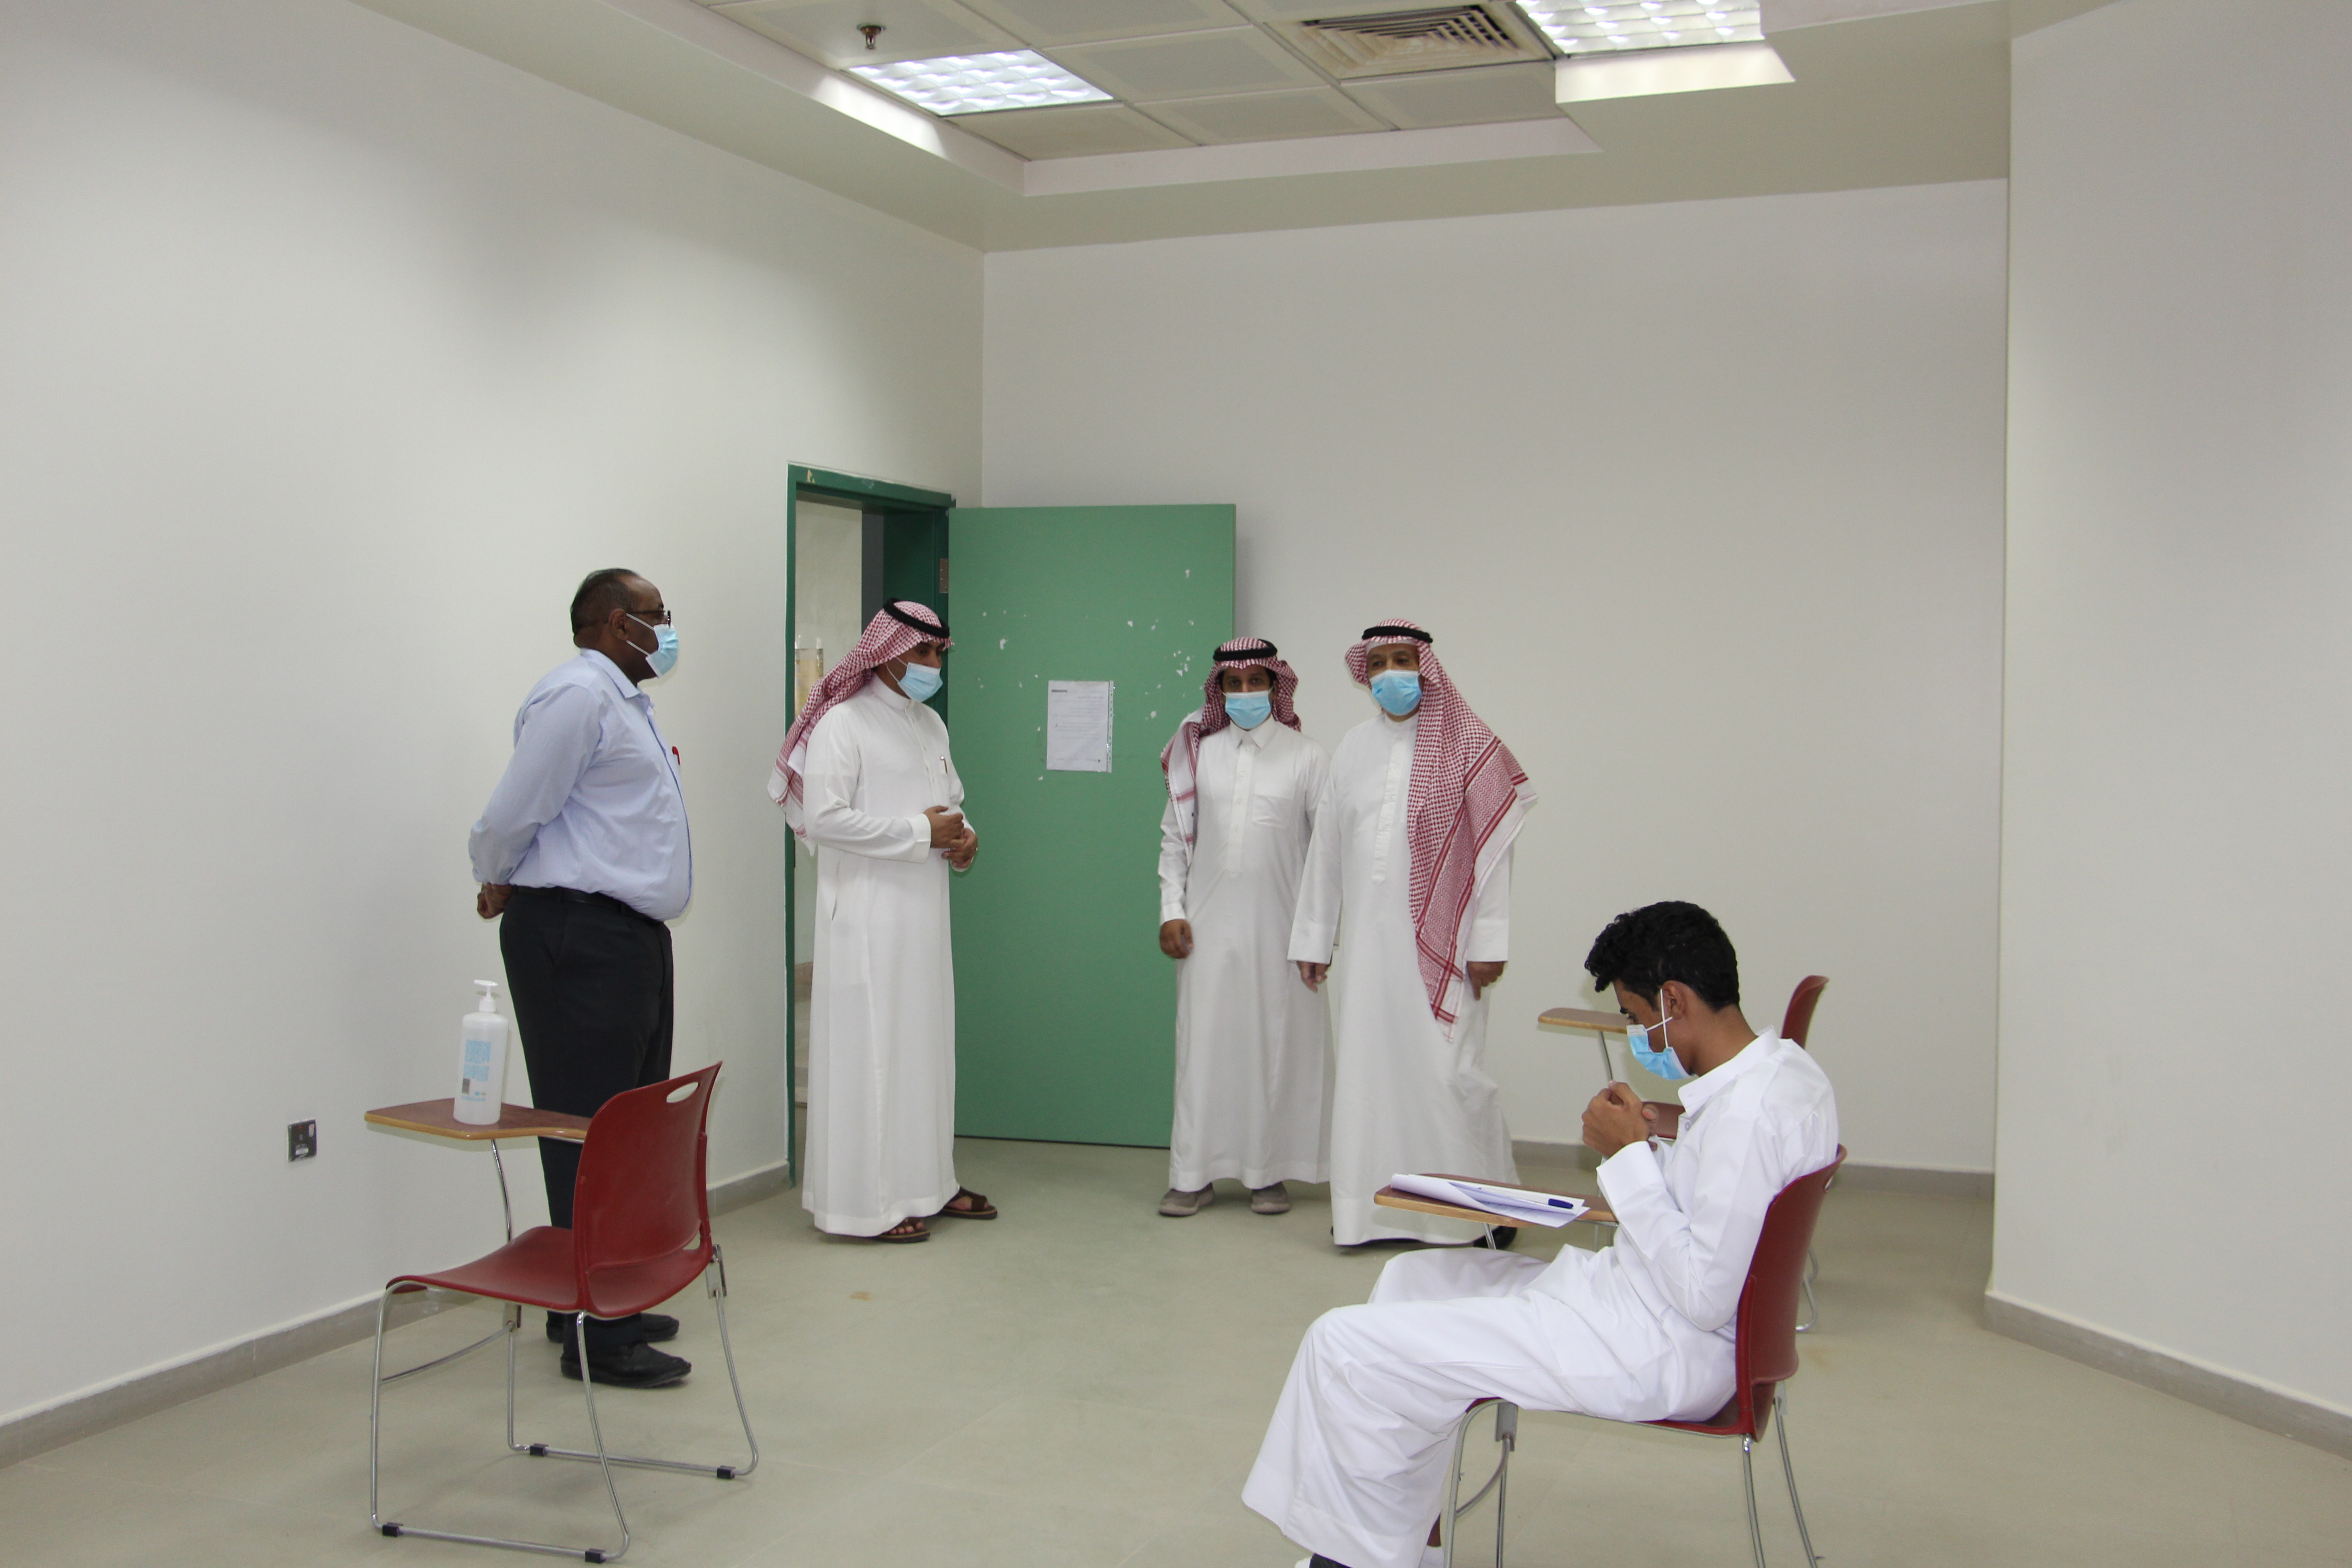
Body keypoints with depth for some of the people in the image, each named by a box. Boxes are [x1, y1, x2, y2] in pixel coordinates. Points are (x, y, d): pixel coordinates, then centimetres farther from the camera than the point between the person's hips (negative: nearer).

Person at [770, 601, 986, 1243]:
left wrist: (963, 834, 3)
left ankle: (927, 1183, 24)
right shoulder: (842, 724, -9)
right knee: (871, 1051, -5)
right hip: (868, 915, -8)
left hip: (923, 913, 8)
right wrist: (922, 832, -16)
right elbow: (823, 817, -18)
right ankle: (869, 1201, 1)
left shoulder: (930, 725, 16)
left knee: (926, 1044, 13)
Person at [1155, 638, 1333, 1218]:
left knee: (1276, 1045, 3)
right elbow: (1174, 838, 10)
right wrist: (1171, 910, 2)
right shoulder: (1198, 753, 7)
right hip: (1209, 925, 1)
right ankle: (1194, 1175, 11)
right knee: (1203, 1043, 3)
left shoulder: (1307, 758, 2)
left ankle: (1268, 1172, 15)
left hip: (1278, 927, -1)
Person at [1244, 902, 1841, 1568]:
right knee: (1414, 1277, 22)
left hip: (1658, 1353, -11)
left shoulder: (1748, 1112, -26)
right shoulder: (1787, 1066, 4)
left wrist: (1630, 1157, -18)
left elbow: (1704, 1299, -26)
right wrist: (1650, 1151, 1)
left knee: (1346, 1344, -11)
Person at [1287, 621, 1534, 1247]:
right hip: (1369, 941, 4)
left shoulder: (1467, 747, -2)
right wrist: (1313, 937, 13)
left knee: (1450, 1071, -5)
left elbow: (1493, 851, -5)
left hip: (1441, 943, -4)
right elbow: (1326, 848, 14)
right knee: (1367, 1069, 6)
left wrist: (1488, 943, -10)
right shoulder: (1355, 748, 12)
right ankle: (1371, 1206, 16)